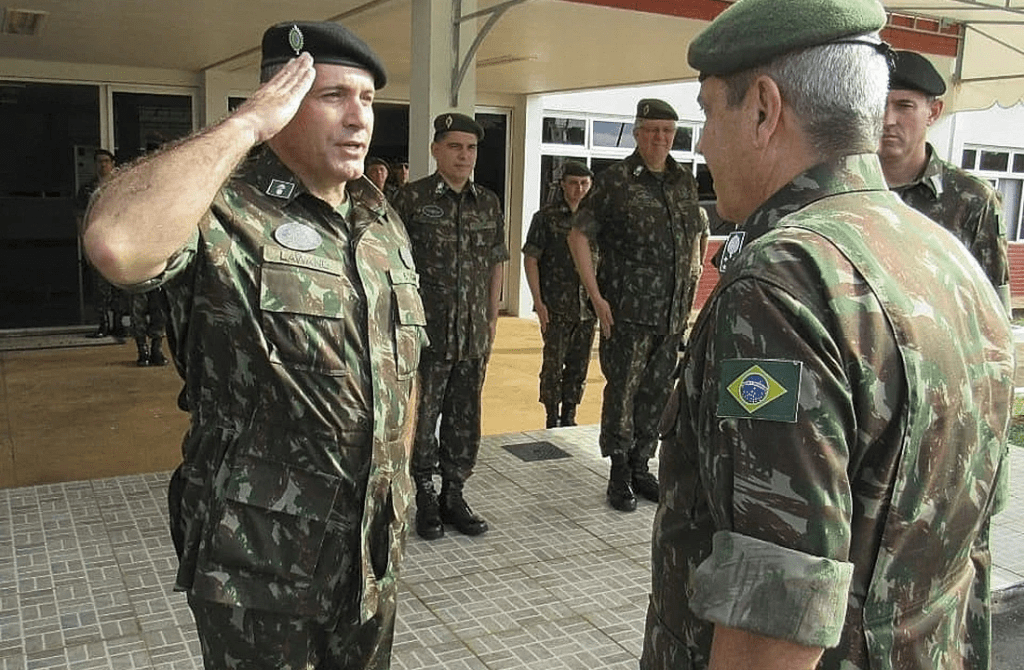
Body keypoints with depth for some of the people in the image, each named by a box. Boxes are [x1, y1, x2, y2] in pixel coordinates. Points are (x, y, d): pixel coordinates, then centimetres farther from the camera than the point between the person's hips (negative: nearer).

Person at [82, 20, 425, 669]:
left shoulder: (386, 225, 5)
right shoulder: (224, 214, -17)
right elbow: (117, 244, -40)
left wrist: (398, 483, 14)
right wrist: (247, 123, -29)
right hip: (258, 560, -6)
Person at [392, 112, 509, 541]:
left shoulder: (489, 204, 10)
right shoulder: (412, 199, -4)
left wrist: (491, 320, 13)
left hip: (473, 336, 4)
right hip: (425, 333, -4)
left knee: (465, 419, 11)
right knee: (422, 417, 5)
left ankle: (454, 494, 25)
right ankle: (425, 498, 19)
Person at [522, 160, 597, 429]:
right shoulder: (546, 217, -2)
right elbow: (530, 258, -3)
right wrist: (538, 301, -10)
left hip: (588, 307, 4)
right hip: (556, 307, -4)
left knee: (579, 366, 10)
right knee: (553, 365, 1)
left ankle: (569, 419, 22)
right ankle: (552, 421, 13)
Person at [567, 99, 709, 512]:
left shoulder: (685, 182, 11)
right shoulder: (615, 180, -6)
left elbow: (697, 236, 23)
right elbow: (579, 236, -6)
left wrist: (690, 286, 14)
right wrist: (597, 298, -11)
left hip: (673, 314, 5)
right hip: (628, 312, -5)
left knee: (657, 392, 12)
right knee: (623, 392, 0)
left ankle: (641, 467, 26)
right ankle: (619, 474, 13)